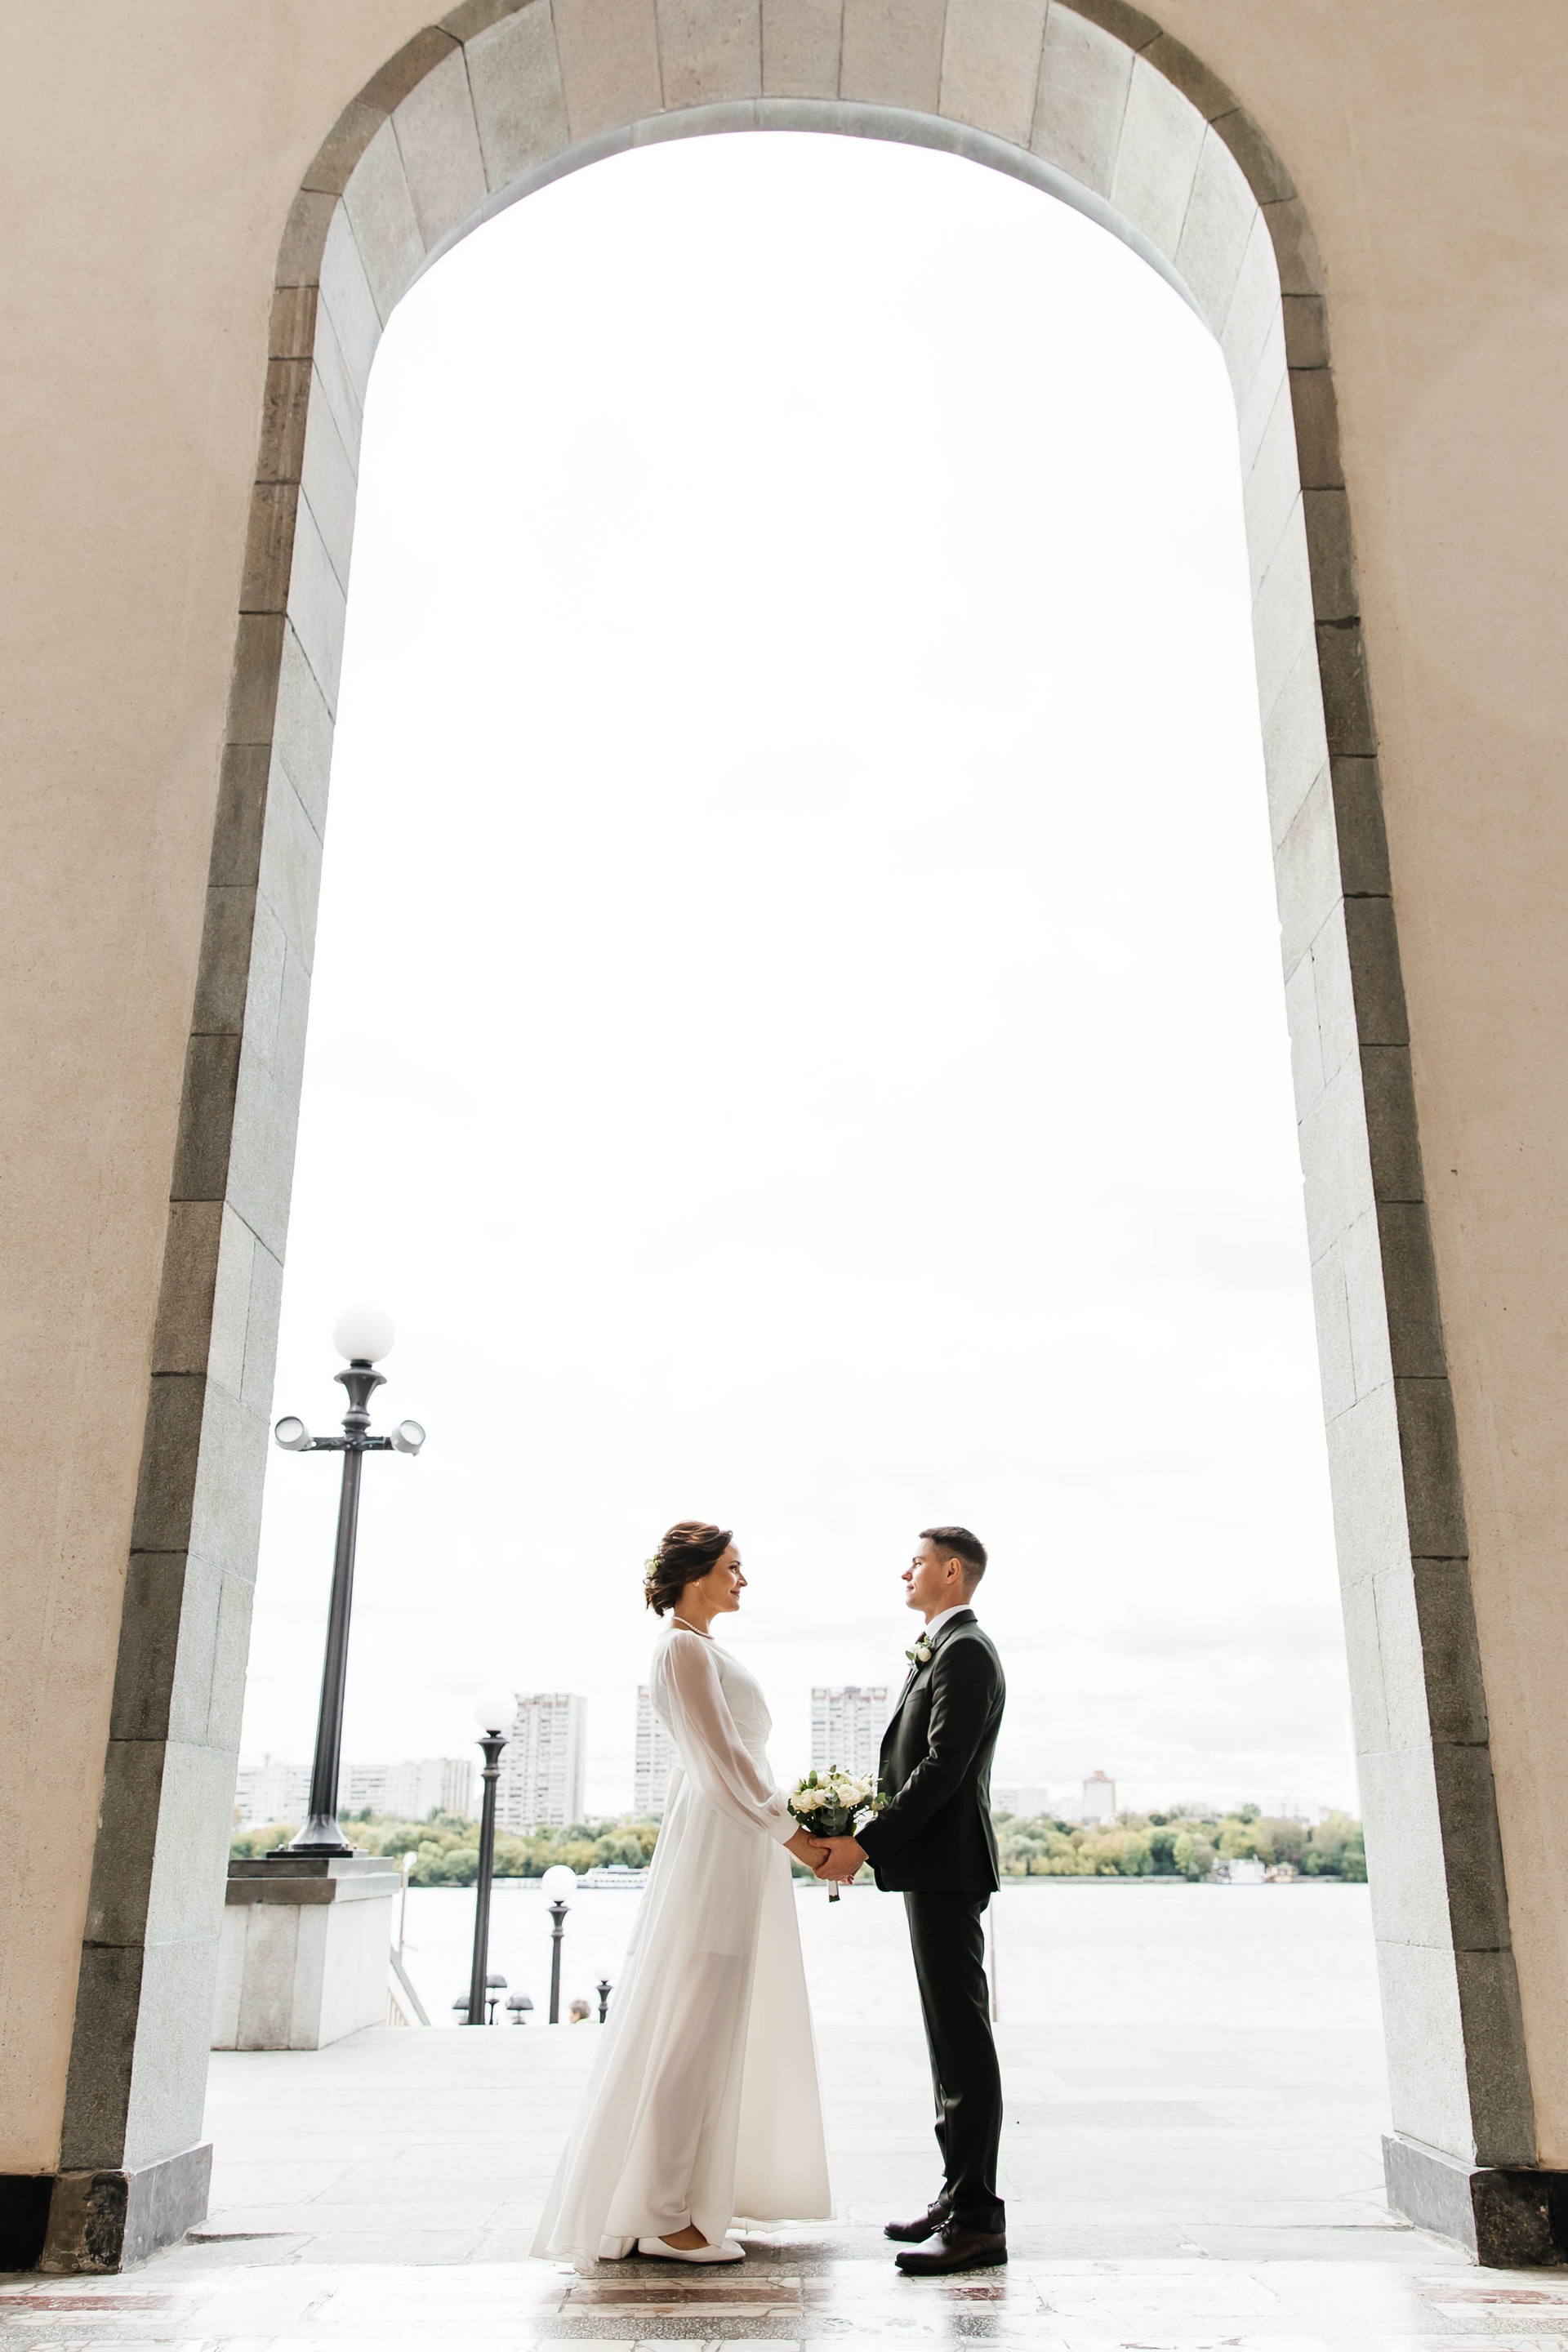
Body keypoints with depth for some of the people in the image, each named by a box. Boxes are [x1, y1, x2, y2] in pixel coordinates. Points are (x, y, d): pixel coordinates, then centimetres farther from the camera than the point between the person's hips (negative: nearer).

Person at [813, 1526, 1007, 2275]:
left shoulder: (965, 1651, -13)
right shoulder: (940, 1650, 18)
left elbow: (942, 1769, -21)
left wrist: (865, 1843, -20)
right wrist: (865, 1836, 8)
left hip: (946, 1865, -11)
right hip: (932, 1866, 11)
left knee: (961, 2037, -7)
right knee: (952, 2035, 15)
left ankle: (977, 2219, -2)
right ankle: (959, 2196, 23)